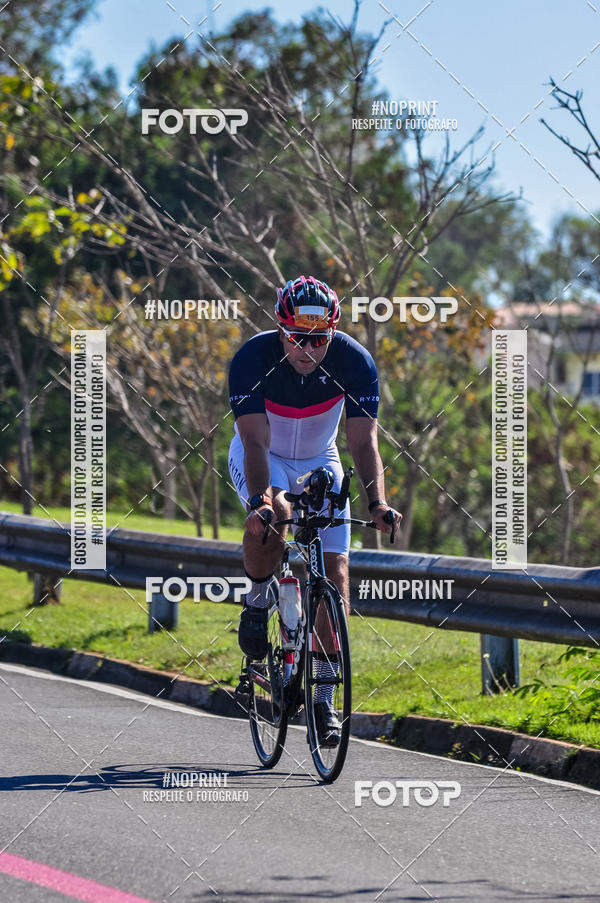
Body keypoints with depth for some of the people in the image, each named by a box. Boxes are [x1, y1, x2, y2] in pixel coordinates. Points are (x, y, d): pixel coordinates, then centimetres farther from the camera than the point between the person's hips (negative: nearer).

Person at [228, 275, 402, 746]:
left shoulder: (354, 362, -26)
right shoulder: (252, 359, -30)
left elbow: (365, 442, -30)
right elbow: (257, 441, -36)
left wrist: (378, 503, -45)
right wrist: (262, 497, -54)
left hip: (318, 461, 2)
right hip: (261, 456, -2)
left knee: (335, 570, -9)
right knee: (268, 521, -36)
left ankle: (325, 695, 0)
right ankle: (257, 600, -5)